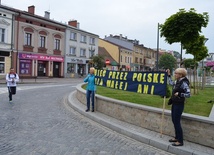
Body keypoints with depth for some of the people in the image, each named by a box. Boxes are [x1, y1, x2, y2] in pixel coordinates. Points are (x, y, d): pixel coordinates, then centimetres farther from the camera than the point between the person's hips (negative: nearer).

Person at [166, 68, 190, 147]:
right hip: (174, 103, 9)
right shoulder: (177, 82, 6)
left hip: (179, 105, -9)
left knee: (177, 122, -2)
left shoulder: (184, 83, -19)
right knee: (174, 121, 16)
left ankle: (180, 141, 10)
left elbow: (188, 94, -22)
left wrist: (179, 94, -26)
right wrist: (169, 75, 24)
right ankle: (177, 137, 30)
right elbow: (171, 83, 28)